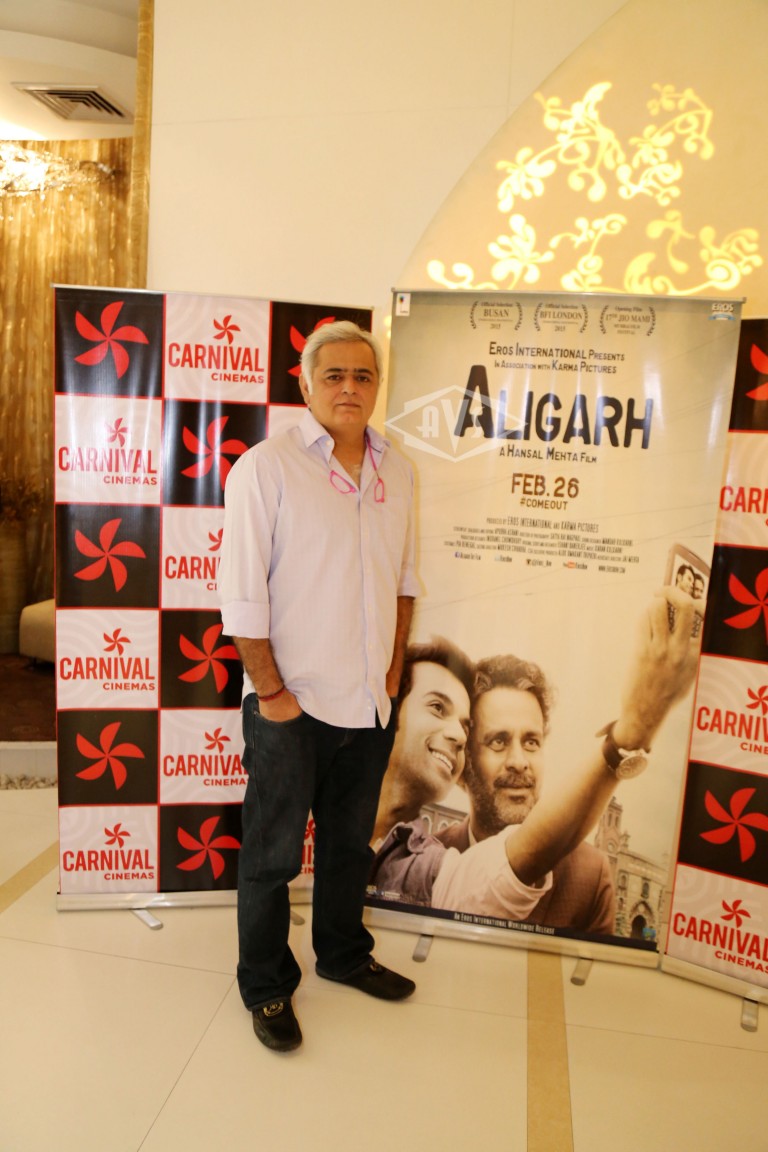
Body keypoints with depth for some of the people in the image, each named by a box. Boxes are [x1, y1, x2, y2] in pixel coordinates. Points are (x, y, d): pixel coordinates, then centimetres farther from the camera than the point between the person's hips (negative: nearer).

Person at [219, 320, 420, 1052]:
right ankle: (265, 986, 34)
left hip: (371, 703, 5)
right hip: (291, 707, -5)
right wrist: (271, 691, -12)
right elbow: (242, 593, -13)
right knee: (271, 856, 12)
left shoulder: (397, 472, 5)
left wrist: (393, 668, 8)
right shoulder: (267, 467, -12)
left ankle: (343, 954, 45)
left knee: (350, 845, 22)